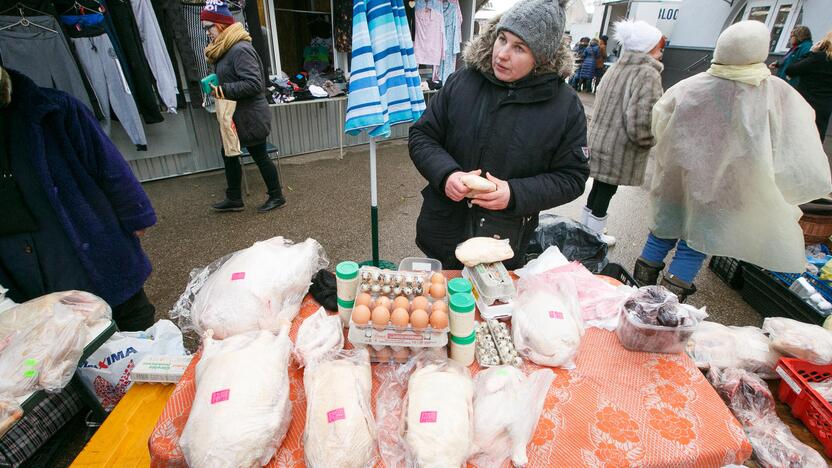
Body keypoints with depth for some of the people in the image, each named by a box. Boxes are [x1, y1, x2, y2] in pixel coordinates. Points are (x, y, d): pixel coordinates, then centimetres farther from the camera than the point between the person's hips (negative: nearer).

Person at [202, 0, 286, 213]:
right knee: (229, 155, 14)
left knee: (259, 156, 2)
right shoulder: (225, 49, 12)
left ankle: (277, 196, 19)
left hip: (250, 117, -10)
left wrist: (223, 90, -25)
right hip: (236, 116, 10)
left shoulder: (240, 49, -19)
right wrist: (215, 86, 5)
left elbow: (254, 83, -26)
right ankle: (234, 199, 26)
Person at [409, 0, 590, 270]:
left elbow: (571, 177, -4)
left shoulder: (565, 105, -8)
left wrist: (516, 194, -21)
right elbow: (421, 137, 1)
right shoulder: (462, 82, -5)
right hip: (442, 230, 2)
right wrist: (446, 174, -19)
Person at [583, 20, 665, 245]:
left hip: (600, 141, 8)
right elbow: (639, 123, -25)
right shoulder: (648, 74, -17)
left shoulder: (616, 68, 9)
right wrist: (651, 140, -6)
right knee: (605, 193, 5)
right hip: (618, 150, -8)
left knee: (599, 188, 20)